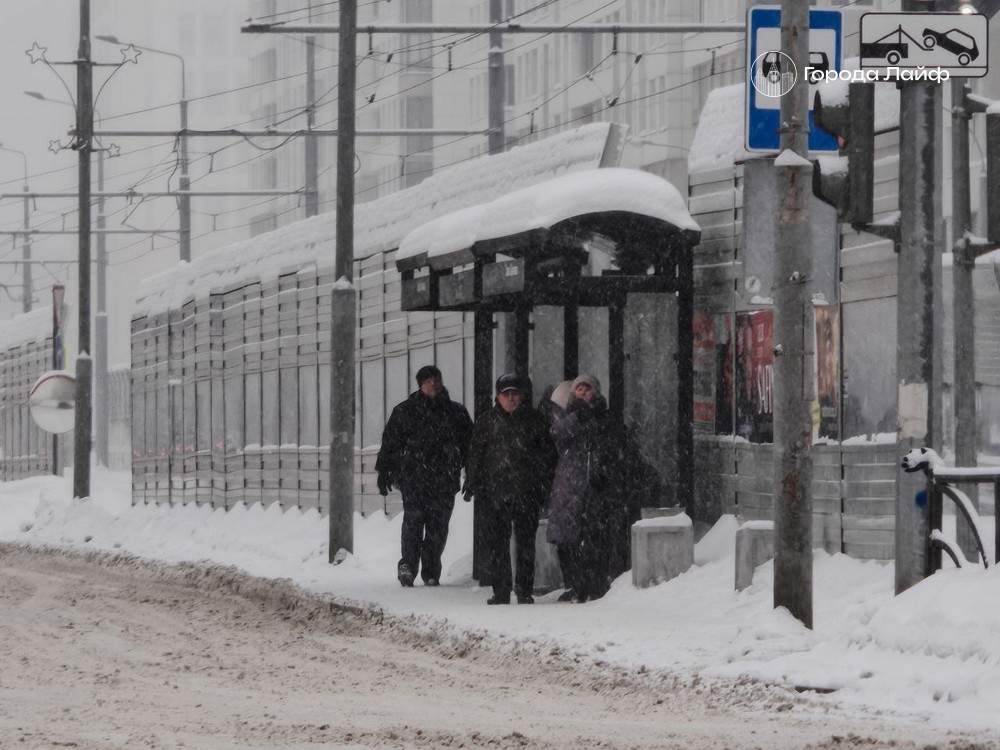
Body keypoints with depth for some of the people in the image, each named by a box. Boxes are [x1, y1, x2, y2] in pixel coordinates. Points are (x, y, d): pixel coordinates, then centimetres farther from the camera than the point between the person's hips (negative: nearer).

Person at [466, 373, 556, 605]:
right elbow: (475, 455, 10)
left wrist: (543, 485, 2)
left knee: (525, 543, 0)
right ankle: (500, 592, 5)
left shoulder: (534, 421, 8)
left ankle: (524, 590, 6)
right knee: (497, 544, -1)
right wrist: (472, 484, 3)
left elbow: (547, 455, 10)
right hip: (495, 493, 1)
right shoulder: (486, 421, 10)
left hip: (526, 493, -1)